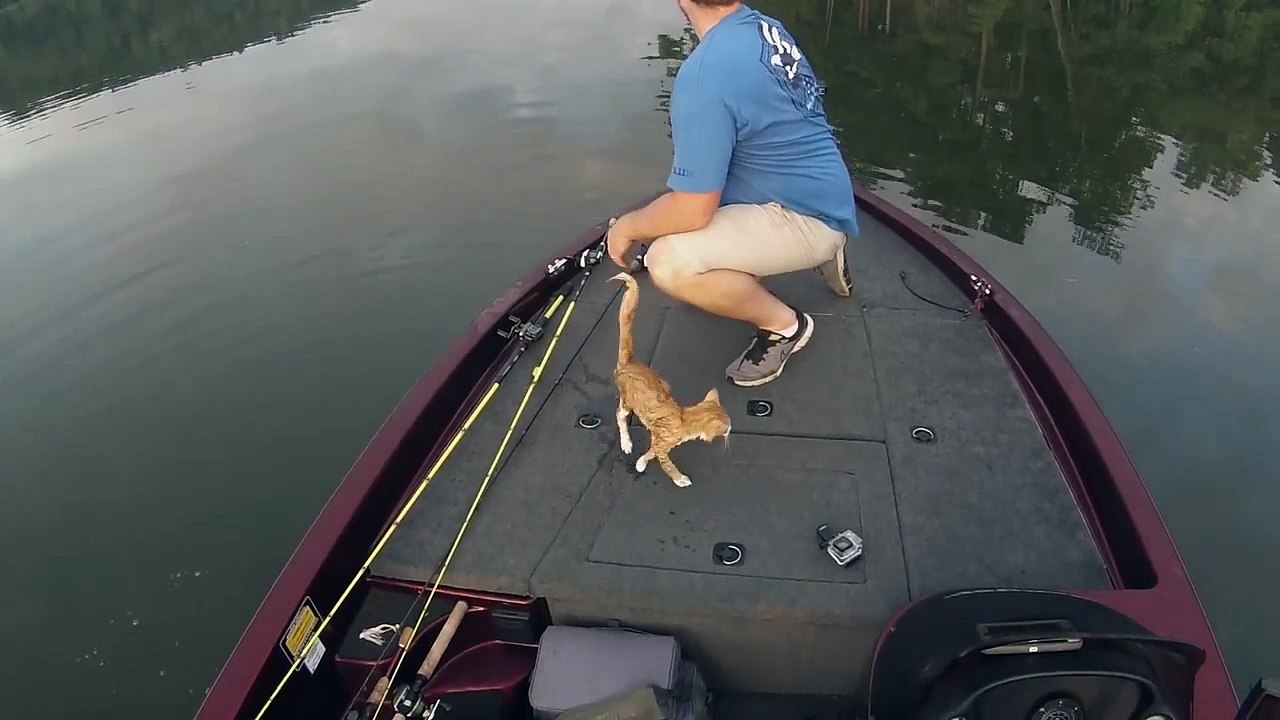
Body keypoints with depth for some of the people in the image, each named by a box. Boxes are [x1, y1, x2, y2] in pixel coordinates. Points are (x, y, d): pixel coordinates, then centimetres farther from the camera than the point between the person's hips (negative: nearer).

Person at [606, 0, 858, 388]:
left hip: (806, 216, -10)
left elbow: (693, 210, -25)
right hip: (816, 195, 10)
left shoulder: (704, 74, -25)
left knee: (668, 262, -27)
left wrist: (627, 226, -6)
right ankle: (820, 254, 21)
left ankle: (784, 324, -4)